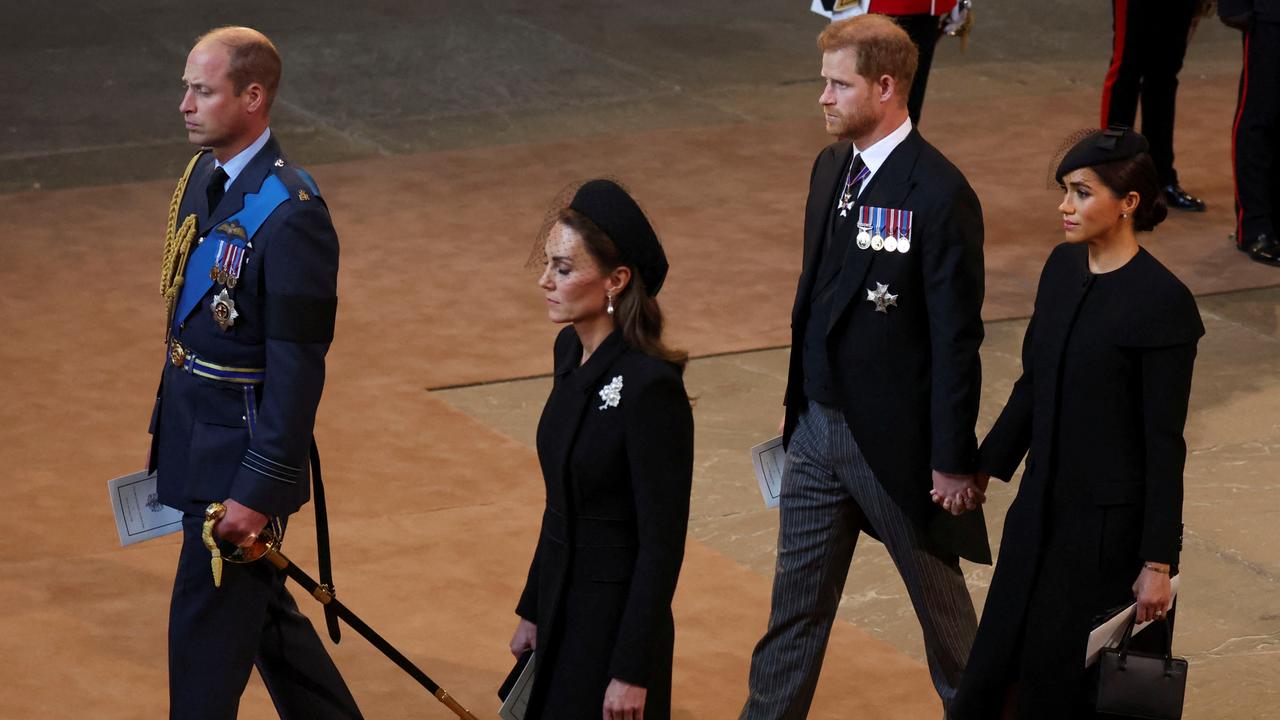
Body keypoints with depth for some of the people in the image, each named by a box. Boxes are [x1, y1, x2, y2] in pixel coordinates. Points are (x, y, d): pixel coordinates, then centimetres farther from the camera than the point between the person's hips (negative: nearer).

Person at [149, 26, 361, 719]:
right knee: (260, 608, 21)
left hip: (243, 448, -9)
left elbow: (298, 365, -21)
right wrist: (167, 438, 19)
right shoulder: (202, 176, 5)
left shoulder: (290, 211, -22)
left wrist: (260, 490, -21)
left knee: (207, 633, -1)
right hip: (194, 438, 9)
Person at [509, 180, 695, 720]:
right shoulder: (571, 351, 4)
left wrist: (632, 670, -18)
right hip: (564, 606, 8)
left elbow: (663, 543, -19)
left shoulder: (650, 387, -22)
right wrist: (533, 610, 17)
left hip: (617, 620, -8)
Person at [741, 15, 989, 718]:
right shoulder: (830, 167, 4)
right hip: (819, 425, 7)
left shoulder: (940, 194, -20)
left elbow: (957, 338, -18)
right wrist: (798, 407, 17)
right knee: (796, 601, 13)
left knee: (940, 599, 13)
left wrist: (953, 461, -16)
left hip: (896, 440, -7)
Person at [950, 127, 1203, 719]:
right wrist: (985, 467, 17)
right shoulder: (1063, 266, 4)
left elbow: (1164, 442, -16)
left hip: (1110, 521, -7)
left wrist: (1158, 562, -14)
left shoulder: (1162, 302, -18)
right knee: (994, 667, 8)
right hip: (1041, 507, 7)